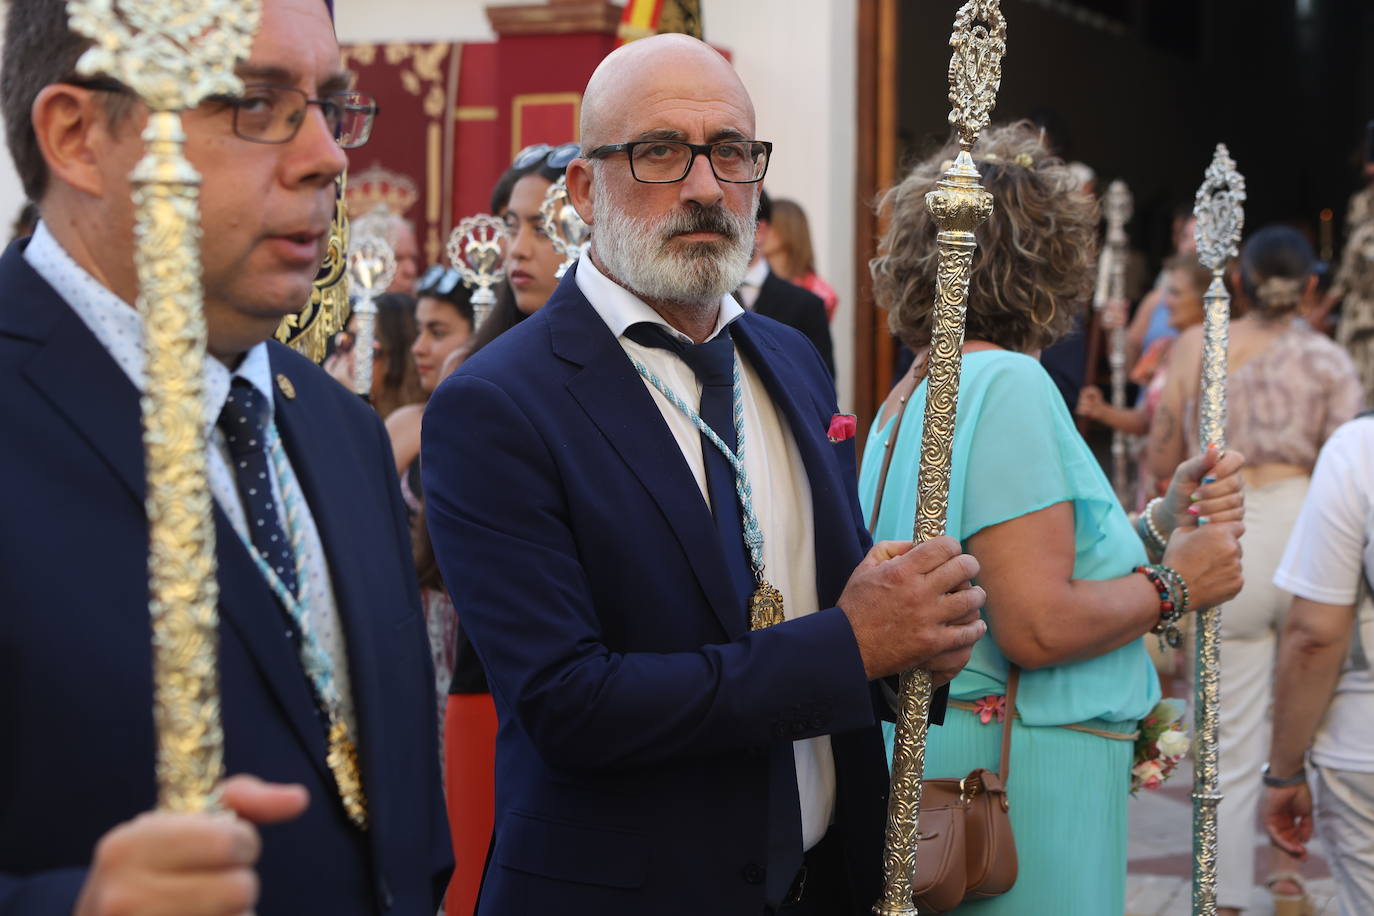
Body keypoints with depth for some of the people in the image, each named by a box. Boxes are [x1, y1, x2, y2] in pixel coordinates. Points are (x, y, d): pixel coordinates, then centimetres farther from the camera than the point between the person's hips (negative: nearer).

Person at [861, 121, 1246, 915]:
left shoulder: (917, 392, 13)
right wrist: (1173, 585, -9)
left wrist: (1163, 521, 2)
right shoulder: (1010, 383, -16)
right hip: (1014, 782, -10)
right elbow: (1037, 626, -23)